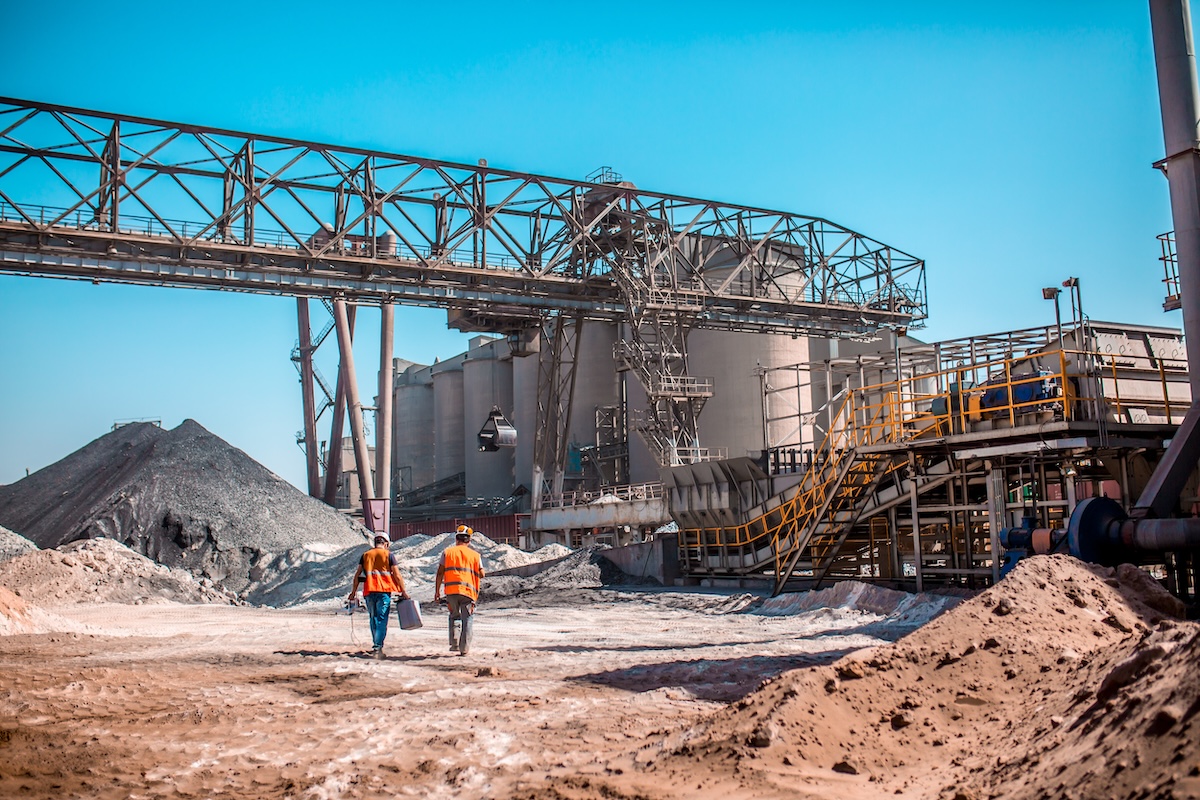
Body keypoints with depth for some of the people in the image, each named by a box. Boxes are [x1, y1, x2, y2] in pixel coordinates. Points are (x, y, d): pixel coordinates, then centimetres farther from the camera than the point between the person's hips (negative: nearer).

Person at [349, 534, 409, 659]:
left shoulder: (365, 555, 12)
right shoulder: (388, 555, 3)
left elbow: (357, 575, 9)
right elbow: (397, 575, -2)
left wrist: (353, 592, 15)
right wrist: (403, 591, 2)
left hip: (369, 591, 3)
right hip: (384, 590, -3)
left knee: (373, 619, 15)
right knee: (382, 620, -4)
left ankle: (377, 647, 20)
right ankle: (377, 648, -14)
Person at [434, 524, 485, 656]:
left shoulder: (447, 552, 8)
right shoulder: (475, 555, 8)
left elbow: (440, 573, 5)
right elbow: (481, 575, 7)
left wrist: (437, 591, 11)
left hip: (451, 590, 1)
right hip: (468, 591, -1)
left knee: (454, 616, 19)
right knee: (467, 620, 6)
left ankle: (454, 643, 8)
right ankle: (464, 649, 3)